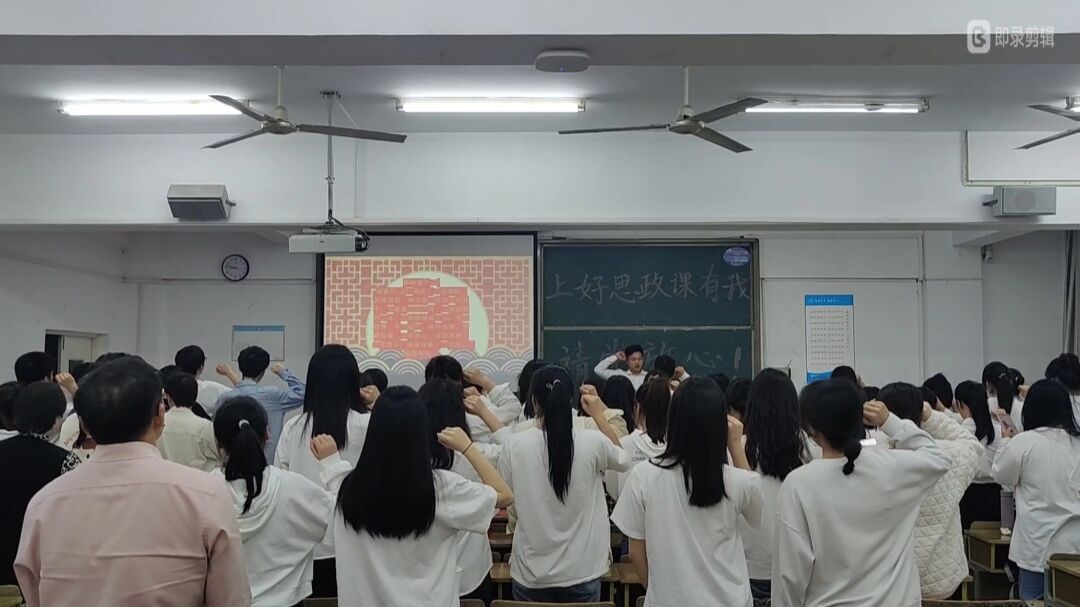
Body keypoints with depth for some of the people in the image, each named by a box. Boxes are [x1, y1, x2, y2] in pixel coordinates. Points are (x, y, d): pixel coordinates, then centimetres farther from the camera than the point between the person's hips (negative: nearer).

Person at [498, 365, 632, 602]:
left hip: (531, 573, 0)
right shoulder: (592, 443, -13)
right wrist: (599, 415, 15)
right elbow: (624, 460, 9)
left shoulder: (515, 445, -12)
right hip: (582, 572, 0)